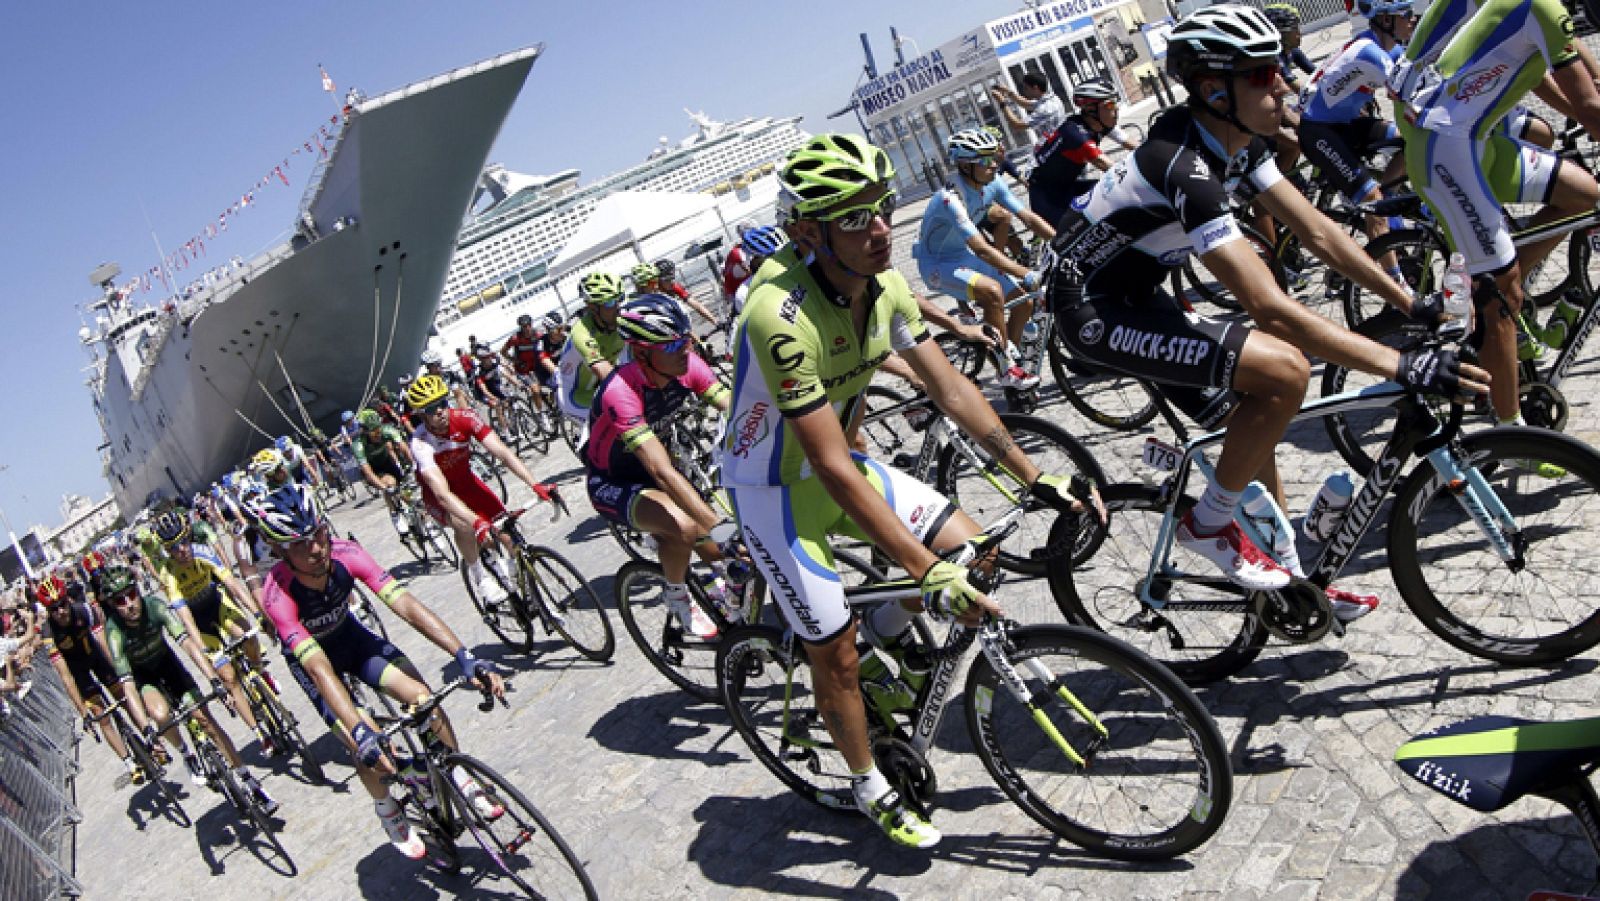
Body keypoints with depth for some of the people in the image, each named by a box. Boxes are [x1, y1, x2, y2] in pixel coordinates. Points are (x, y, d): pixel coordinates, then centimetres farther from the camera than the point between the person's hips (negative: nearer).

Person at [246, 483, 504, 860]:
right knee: (370, 749, -18)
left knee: (423, 696, -18)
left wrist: (466, 657, -45)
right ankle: (388, 812, 12)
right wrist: (361, 733, -54)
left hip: (350, 635, 3)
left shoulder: (345, 555, -29)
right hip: (308, 656, -3)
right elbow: (320, 668, -43)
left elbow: (407, 605, -35)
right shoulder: (278, 594, -36)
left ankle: (462, 780, 4)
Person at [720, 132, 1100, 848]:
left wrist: (1035, 478, -4)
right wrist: (930, 572, -35)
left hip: (839, 460, 7)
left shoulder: (884, 285, -11)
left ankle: (889, 632, 25)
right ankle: (871, 790, 27)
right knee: (837, 653, 1)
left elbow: (950, 388, -3)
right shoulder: (781, 312, -34)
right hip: (774, 487, -6)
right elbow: (832, 468, -35)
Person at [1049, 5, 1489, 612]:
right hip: (1094, 313, -9)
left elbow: (1316, 232, 6)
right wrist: (1403, 367, -32)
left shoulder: (1238, 143, 0)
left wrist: (1413, 304, 3)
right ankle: (1208, 525, -3)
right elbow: (1271, 310, -34)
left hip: (1135, 295, 9)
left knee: (1250, 426, 12)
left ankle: (1290, 580, 28)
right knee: (1285, 370, -21)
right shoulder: (1185, 167, -30)